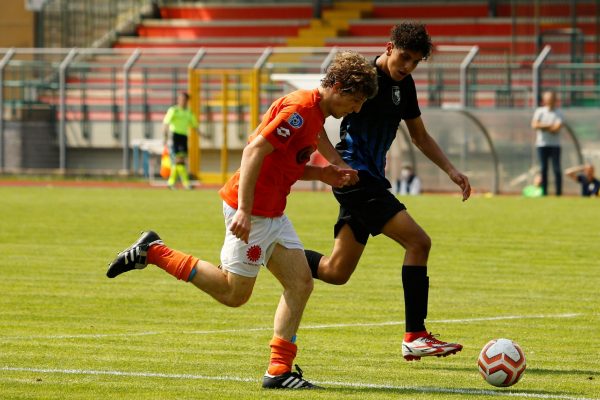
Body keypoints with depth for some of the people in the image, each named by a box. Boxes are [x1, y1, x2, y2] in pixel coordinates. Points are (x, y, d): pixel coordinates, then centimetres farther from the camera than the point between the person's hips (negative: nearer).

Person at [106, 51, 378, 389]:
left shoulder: (315, 114, 14)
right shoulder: (299, 109, -18)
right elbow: (254, 151, -24)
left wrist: (323, 174, 8)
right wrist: (244, 211, -28)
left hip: (272, 214, 10)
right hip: (252, 211, -10)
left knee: (301, 284, 4)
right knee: (235, 293, -4)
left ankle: (279, 372, 5)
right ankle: (153, 251, 3)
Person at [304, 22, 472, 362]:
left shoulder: (404, 85, 13)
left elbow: (420, 136, 24)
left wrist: (451, 170, 11)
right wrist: (339, 164, -19)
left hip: (373, 179, 9)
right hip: (357, 178, -9)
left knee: (336, 273, 11)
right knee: (418, 242, -17)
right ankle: (415, 337, -15)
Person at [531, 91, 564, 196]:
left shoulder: (558, 113, 3)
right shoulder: (539, 111, 8)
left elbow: (557, 128, -11)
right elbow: (534, 125, -7)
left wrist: (543, 126, -9)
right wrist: (550, 126, -11)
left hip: (555, 145, -1)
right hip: (542, 144, 1)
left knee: (557, 169, -6)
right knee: (543, 168, 1)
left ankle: (559, 192, -4)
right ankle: (544, 192, 4)